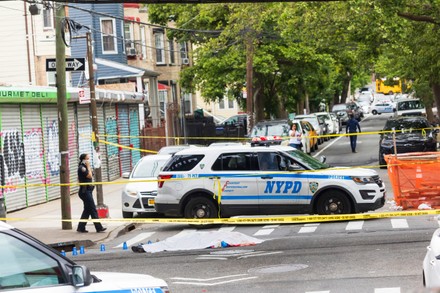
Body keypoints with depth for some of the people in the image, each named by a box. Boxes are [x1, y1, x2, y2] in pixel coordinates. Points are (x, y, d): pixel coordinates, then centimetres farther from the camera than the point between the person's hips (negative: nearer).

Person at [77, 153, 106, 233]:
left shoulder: (84, 167, 17)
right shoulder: (81, 168, -14)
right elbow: (89, 176, -20)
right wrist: (88, 166, -13)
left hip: (88, 191, 11)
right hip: (85, 191, -11)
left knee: (87, 210, 12)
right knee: (93, 209, -9)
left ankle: (81, 228, 15)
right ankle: (99, 227, -7)